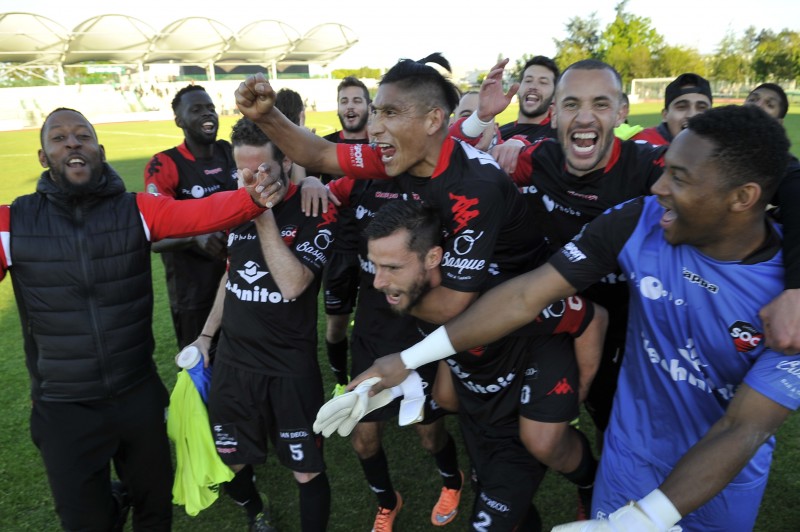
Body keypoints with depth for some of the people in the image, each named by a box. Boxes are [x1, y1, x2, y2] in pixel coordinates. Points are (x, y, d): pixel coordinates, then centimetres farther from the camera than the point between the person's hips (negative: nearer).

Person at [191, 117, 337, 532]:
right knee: (227, 462, 16)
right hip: (232, 359, 5)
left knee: (308, 472, 2)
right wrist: (206, 334, 14)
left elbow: (292, 285, -23)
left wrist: (265, 219, -24)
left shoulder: (316, 212, -13)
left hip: (291, 366, -5)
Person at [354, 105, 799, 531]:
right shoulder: (640, 222, -22)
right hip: (631, 454, 1)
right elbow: (526, 297, -22)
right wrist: (408, 360, -22)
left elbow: (742, 429, -25)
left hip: (724, 481, 0)